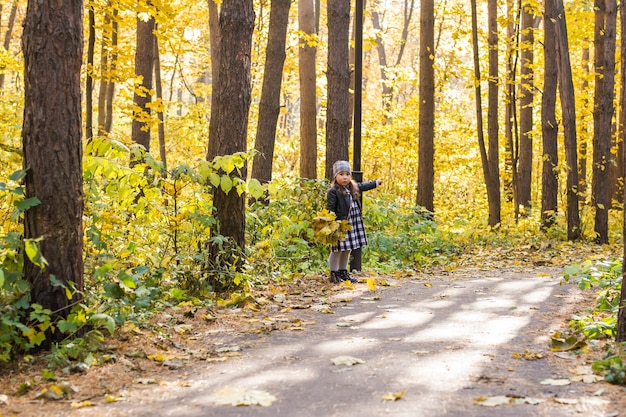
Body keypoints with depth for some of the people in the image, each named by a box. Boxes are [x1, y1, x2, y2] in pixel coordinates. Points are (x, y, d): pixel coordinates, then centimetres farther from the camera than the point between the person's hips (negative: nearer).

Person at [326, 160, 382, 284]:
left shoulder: (354, 187, 11)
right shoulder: (333, 191, -13)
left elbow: (363, 186, 32)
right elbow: (330, 209, -15)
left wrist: (376, 183, 43)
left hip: (353, 224, 8)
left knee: (347, 250, 14)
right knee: (337, 249, -2)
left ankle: (343, 272, 25)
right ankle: (333, 274, 7)